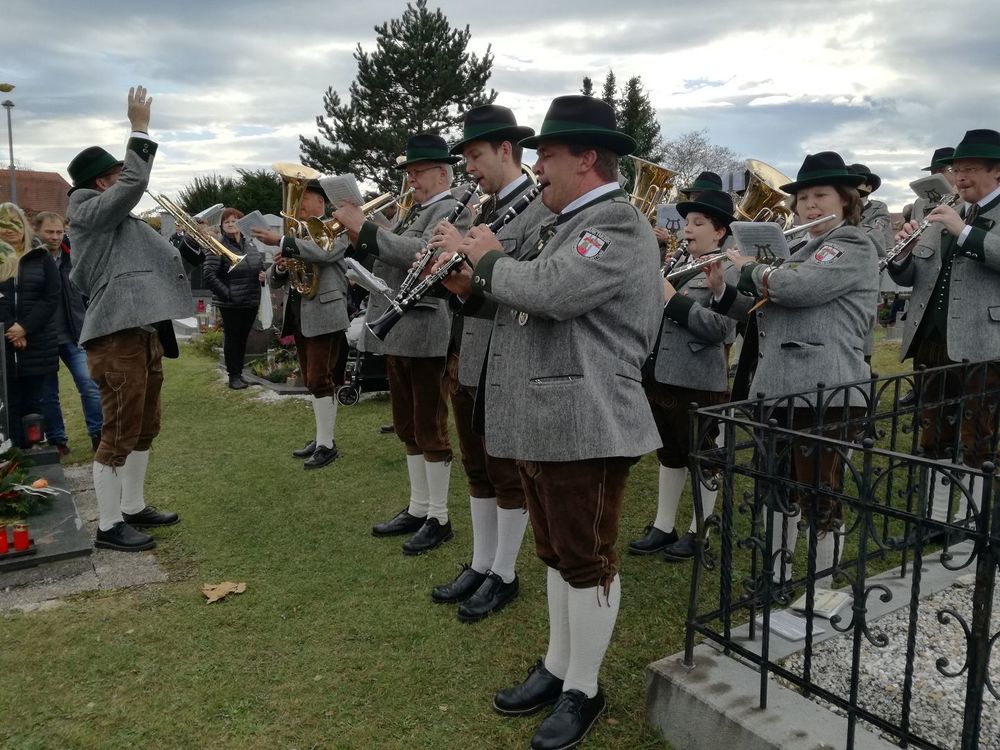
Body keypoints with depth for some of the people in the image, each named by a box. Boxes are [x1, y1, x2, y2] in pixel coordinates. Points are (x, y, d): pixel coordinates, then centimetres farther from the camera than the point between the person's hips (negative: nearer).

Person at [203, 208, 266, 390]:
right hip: (230, 303, -5)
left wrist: (263, 274, 0)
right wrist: (227, 293, -16)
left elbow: (261, 265, 22)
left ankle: (240, 372, 24)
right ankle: (233, 376, 11)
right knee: (232, 338, 2)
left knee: (243, 337, 13)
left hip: (252, 301, 5)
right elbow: (208, 274, -14)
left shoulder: (250, 243, 9)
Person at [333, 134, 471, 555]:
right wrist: (356, 237, -3)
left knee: (431, 429, 0)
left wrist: (365, 228, -23)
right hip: (398, 335, 9)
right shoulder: (413, 212, 18)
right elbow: (382, 258, 15)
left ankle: (439, 519, 11)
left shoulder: (452, 211, -9)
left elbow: (419, 253, -26)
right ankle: (417, 508, 27)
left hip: (426, 337, -9)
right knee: (408, 428, 15)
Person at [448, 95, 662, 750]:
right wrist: (477, 279, 4)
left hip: (585, 426, -10)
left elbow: (552, 291, -29)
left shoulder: (618, 222, -14)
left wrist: (491, 260, -11)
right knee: (558, 554, 19)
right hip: (542, 422, 10)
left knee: (588, 560, 5)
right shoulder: (565, 224, 17)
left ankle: (583, 692, 21)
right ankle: (556, 668, 34)